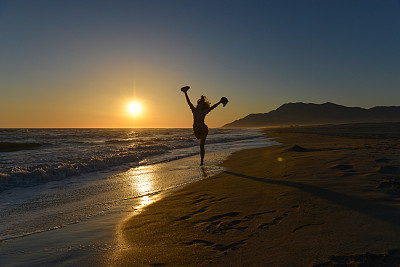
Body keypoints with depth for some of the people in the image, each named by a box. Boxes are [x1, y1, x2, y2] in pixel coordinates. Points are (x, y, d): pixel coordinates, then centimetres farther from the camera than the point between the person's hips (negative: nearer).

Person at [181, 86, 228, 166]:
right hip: (196, 130, 3)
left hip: (203, 129, -2)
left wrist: (220, 102, -2)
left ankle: (202, 161, 9)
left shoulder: (204, 111, -2)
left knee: (201, 146, 1)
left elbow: (213, 106, 0)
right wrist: (185, 93, 9)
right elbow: (188, 102, 7)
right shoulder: (194, 110, 4)